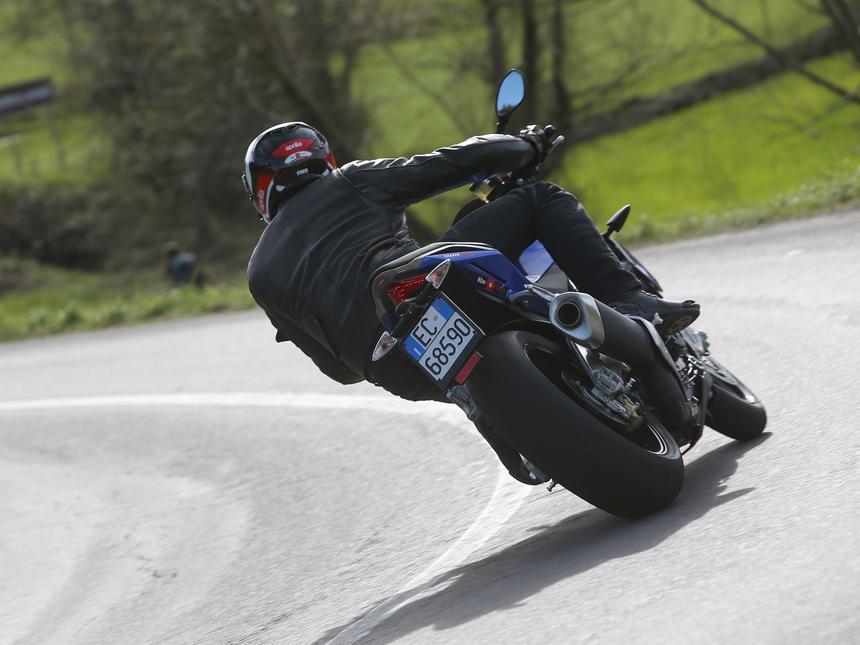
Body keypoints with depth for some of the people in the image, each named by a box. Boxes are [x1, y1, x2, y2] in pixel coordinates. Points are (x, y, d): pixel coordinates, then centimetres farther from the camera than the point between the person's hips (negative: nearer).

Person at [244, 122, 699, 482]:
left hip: (393, 369, 4)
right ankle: (627, 301, -7)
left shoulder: (261, 274, 30)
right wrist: (526, 146, 37)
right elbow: (454, 163, 19)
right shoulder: (349, 183, 23)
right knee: (542, 200, 15)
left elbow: (339, 365, 29)